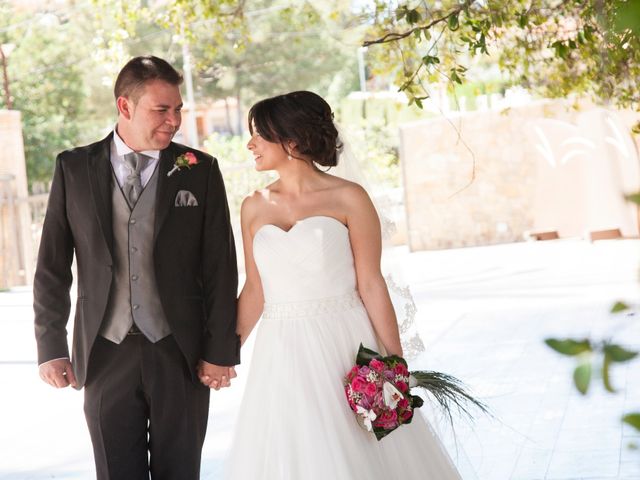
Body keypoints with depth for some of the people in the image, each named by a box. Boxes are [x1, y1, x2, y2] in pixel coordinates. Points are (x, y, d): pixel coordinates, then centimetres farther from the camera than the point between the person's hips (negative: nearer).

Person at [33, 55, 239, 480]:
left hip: (180, 352, 0)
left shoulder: (200, 170, 0)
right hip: (105, 352, 1)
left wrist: (221, 350, -3)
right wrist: (51, 346, 1)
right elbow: (52, 266, 4)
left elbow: (220, 268, 0)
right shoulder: (74, 168, 2)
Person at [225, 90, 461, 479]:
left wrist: (396, 365, -9)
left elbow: (371, 285, -6)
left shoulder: (348, 198, -6)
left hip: (343, 347, -4)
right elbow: (255, 291, 12)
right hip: (283, 356, 4)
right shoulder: (254, 207, 7)